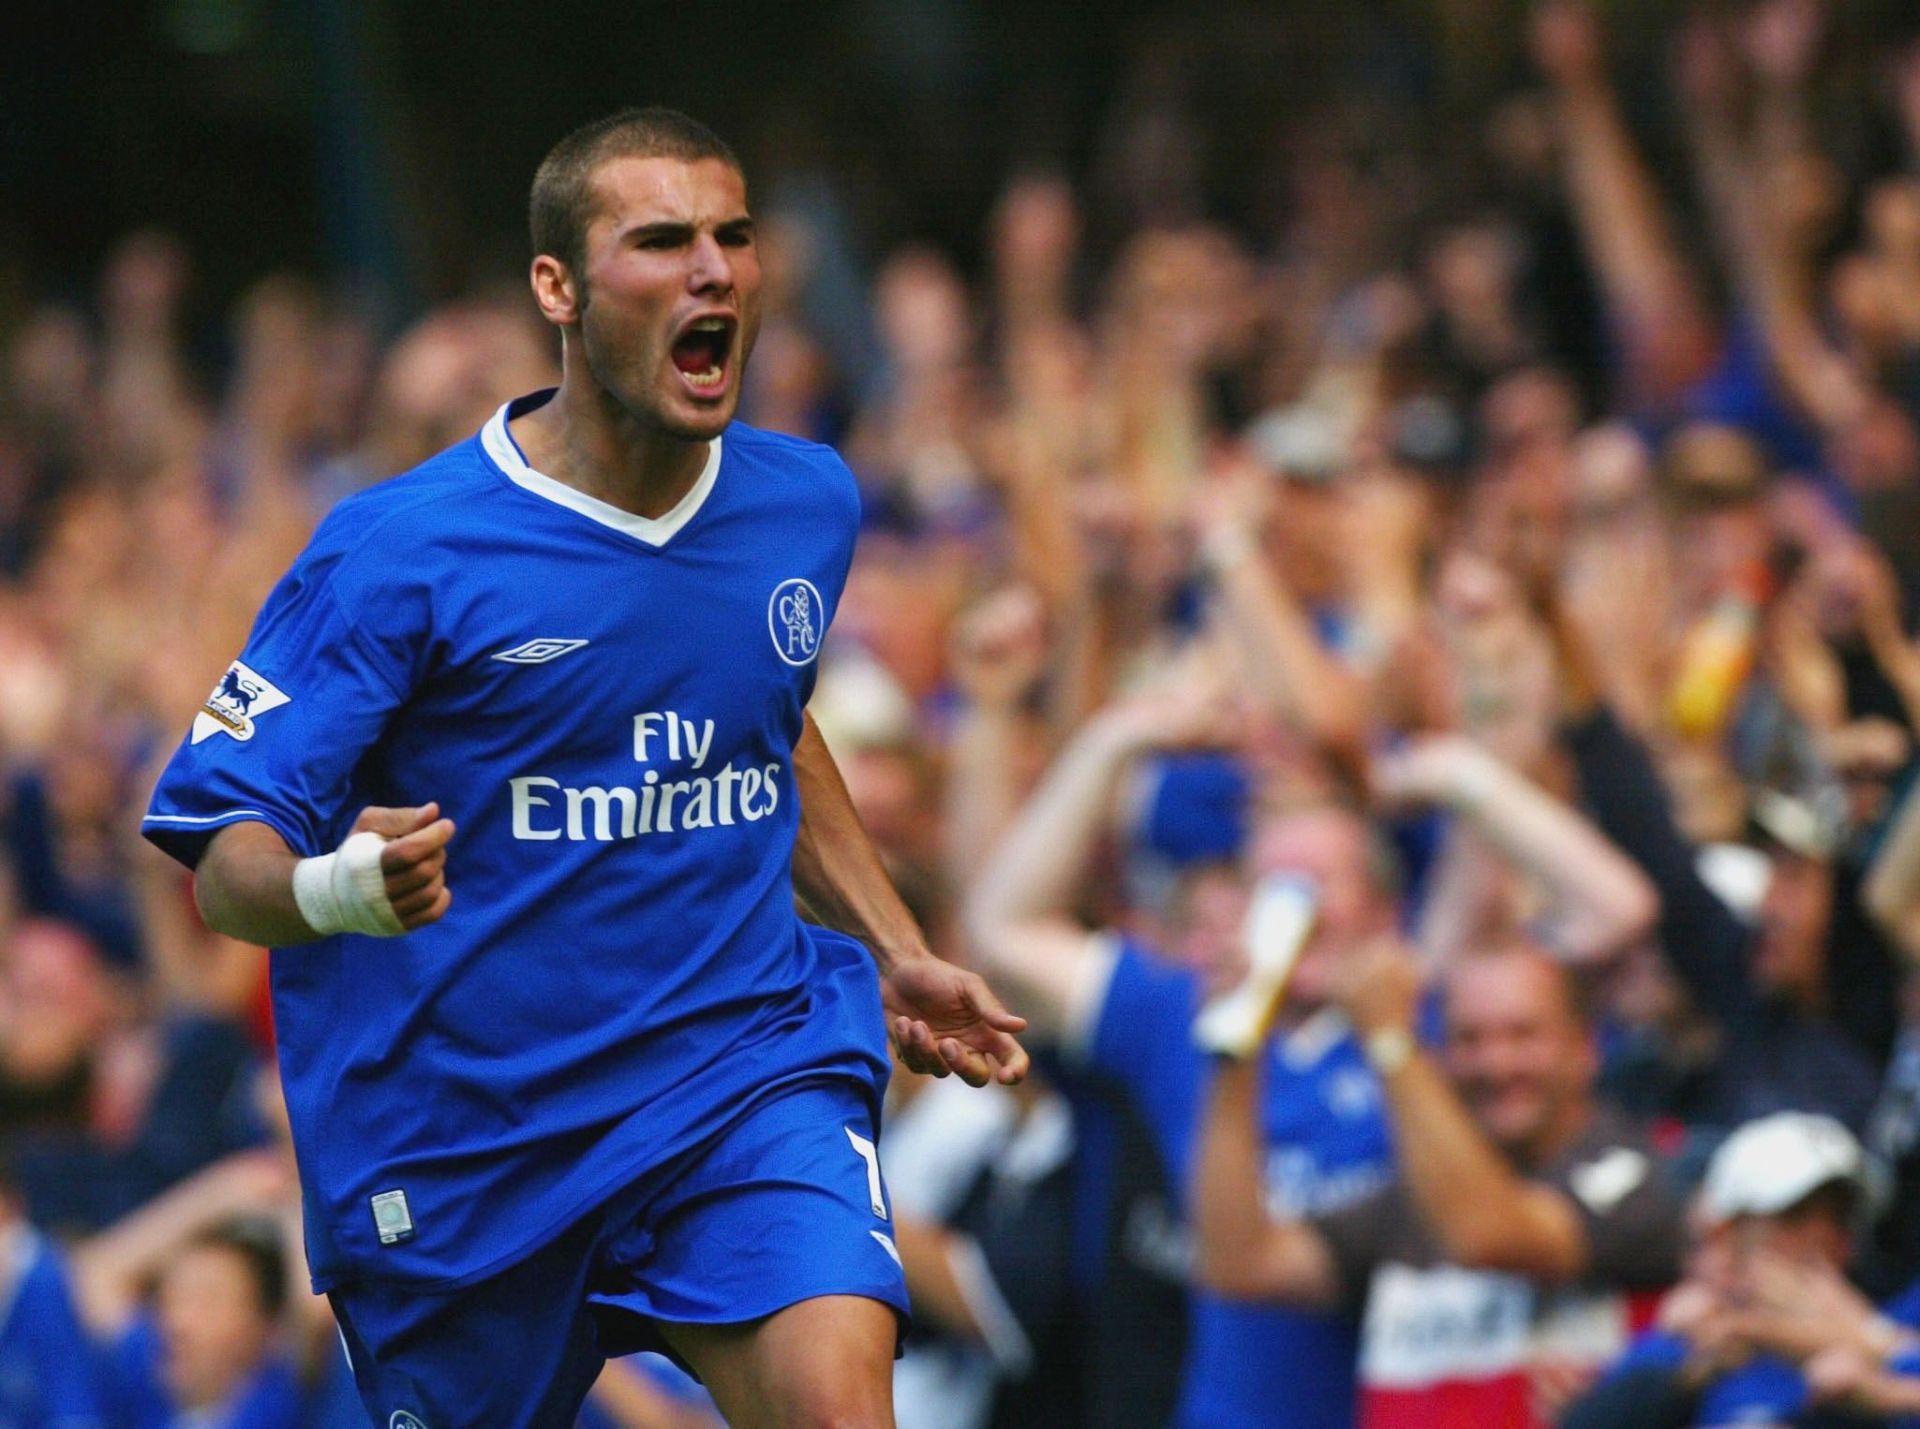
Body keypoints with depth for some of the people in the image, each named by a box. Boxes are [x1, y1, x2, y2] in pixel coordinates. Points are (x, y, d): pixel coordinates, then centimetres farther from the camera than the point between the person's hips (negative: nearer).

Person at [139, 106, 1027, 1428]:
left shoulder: (807, 504, 4)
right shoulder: (398, 551, -13)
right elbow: (224, 857, -15)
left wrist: (896, 951, 24)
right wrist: (338, 891, -36)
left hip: (746, 1063, 2)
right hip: (466, 1124, -2)